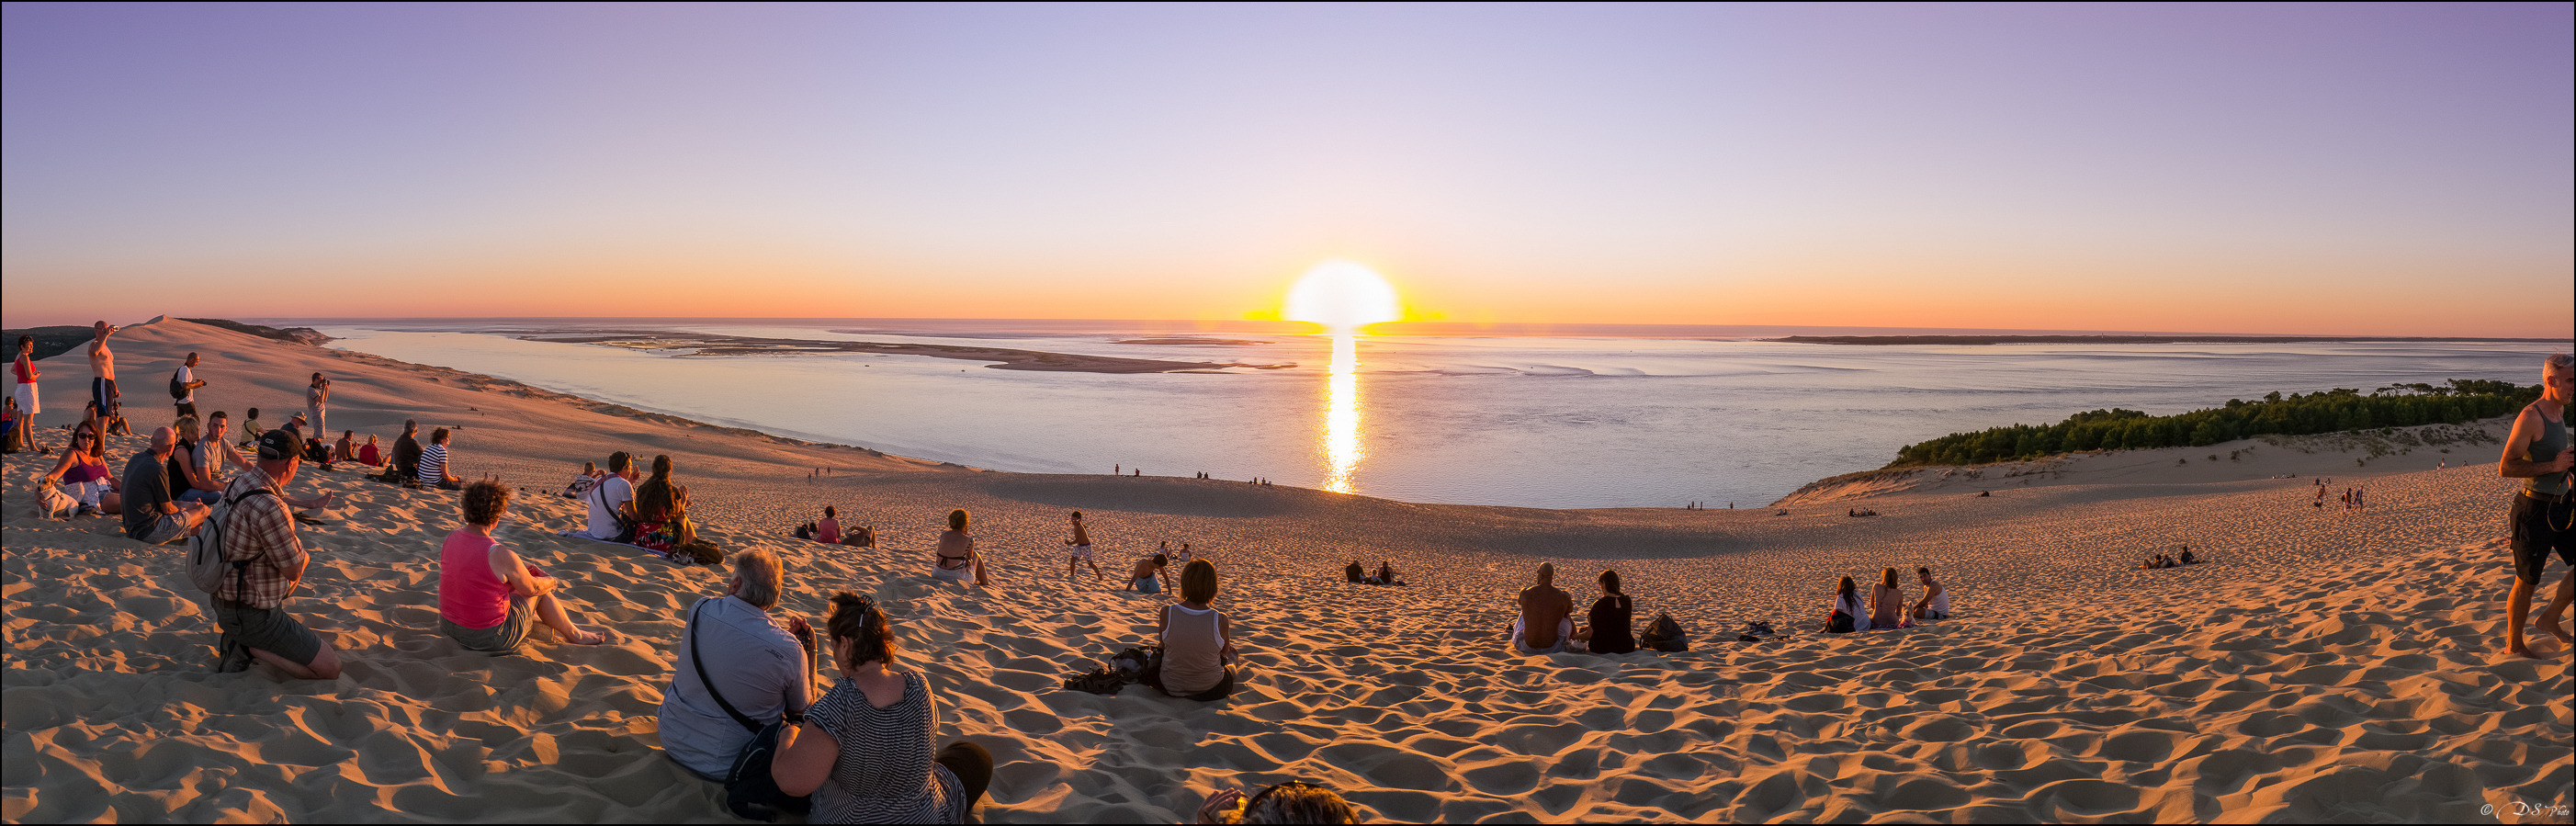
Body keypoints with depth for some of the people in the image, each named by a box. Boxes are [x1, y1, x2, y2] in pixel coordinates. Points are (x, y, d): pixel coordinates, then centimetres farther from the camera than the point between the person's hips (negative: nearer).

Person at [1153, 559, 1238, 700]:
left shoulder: (1166, 613, -20)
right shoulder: (1221, 620, -23)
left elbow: (1163, 646, 0)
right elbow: (1225, 650, -2)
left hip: (1170, 687, 1)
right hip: (1211, 691, -1)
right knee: (1231, 656, 32)